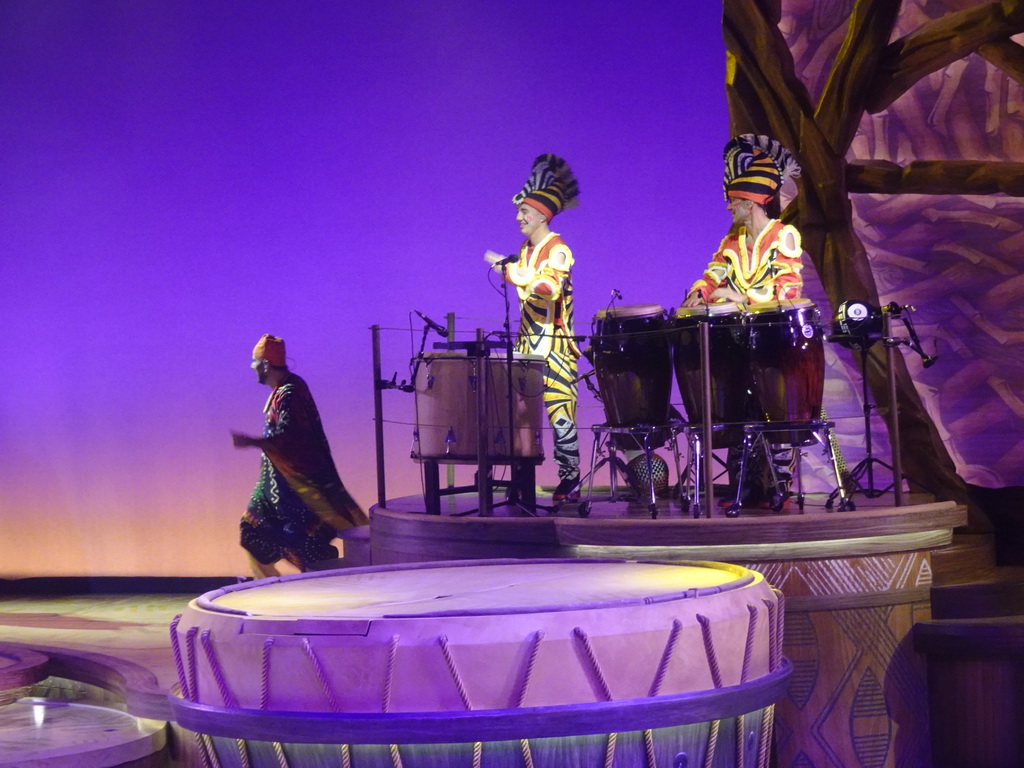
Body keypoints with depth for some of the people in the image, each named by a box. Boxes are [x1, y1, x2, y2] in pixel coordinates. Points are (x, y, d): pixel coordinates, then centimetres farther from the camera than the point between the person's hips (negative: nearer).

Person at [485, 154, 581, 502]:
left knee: (559, 414, -6)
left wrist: (510, 268, -29)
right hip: (526, 345, 8)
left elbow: (549, 288, -28)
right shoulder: (525, 249, 14)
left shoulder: (557, 251, -11)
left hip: (555, 348, -8)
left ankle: (570, 480, 2)